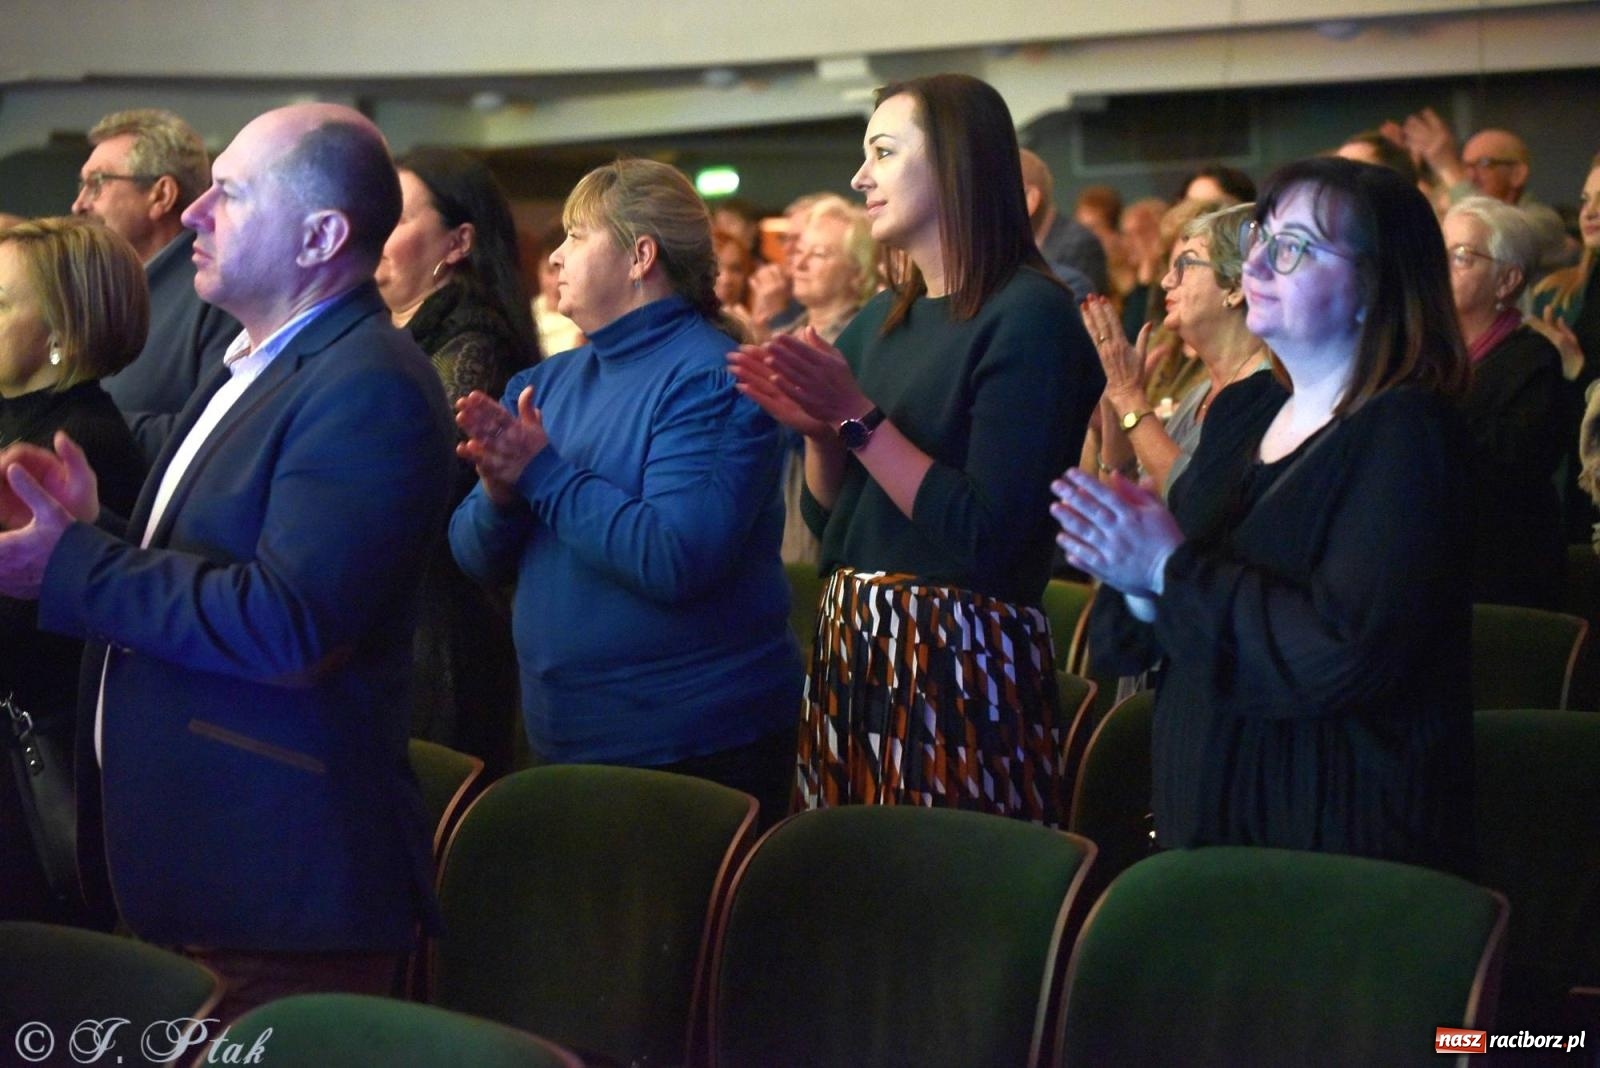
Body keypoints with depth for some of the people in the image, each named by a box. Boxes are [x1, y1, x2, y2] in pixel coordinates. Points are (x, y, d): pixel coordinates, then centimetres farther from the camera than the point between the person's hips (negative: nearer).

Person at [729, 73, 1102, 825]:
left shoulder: (1027, 314, -11)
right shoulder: (880, 319, 13)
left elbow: (988, 534, -18)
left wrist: (859, 420, -16)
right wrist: (818, 427, -2)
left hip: (961, 662, -7)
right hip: (850, 647, 7)